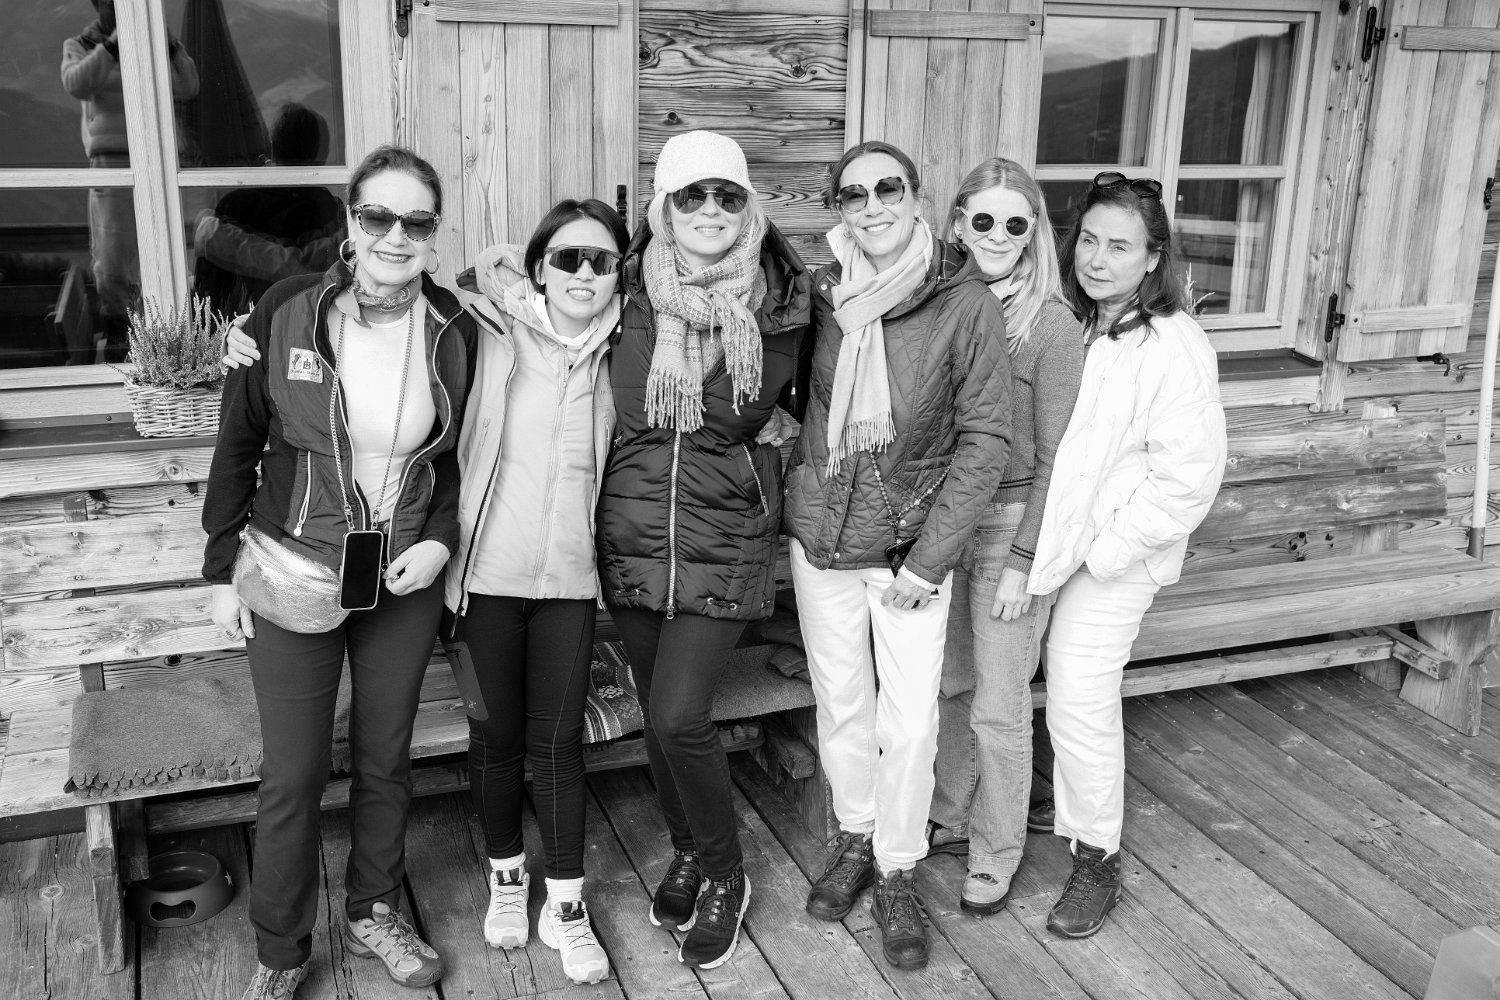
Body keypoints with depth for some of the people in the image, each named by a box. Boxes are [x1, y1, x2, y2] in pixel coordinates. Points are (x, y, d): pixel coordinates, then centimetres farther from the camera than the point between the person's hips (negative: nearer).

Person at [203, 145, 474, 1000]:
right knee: (294, 776, 7)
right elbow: (238, 445, -2)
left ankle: (375, 913, 38)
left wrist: (441, 540, -8)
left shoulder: (454, 330, -6)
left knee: (386, 759, 16)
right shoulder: (287, 312, -11)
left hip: (404, 577, 2)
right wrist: (223, 569, -1)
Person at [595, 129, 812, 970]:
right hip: (633, 534, 3)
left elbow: (793, 398, 10)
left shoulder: (783, 303, -7)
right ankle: (689, 852, 39)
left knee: (678, 717, -10)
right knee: (657, 711, 14)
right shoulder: (635, 294, -4)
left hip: (726, 540, -3)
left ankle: (725, 877, 16)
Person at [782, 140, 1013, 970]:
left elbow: (985, 440, -10)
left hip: (911, 544, -3)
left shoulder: (966, 303, -12)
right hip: (819, 536, 3)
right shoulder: (821, 295, -2)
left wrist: (929, 559, -13)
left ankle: (897, 871, 23)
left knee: (910, 722, 1)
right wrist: (794, 505, 2)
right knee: (840, 705, 15)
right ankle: (855, 835, 38)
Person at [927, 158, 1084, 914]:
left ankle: (996, 856, 24)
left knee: (997, 708, 5)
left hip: (1010, 524, -5)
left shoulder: (1051, 325, -13)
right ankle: (950, 814, 40)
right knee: (946, 684, 18)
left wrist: (1022, 561, -13)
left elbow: (1056, 459, -11)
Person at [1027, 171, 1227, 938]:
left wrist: (1107, 549, -16)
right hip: (1049, 539, 6)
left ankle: (1097, 861, 17)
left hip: (1114, 558, -6)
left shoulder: (1174, 347, -16)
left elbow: (1189, 473, -19)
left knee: (1080, 706, -3)